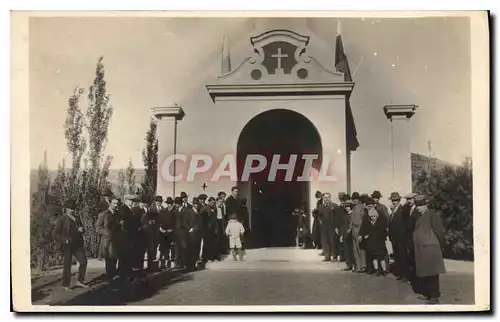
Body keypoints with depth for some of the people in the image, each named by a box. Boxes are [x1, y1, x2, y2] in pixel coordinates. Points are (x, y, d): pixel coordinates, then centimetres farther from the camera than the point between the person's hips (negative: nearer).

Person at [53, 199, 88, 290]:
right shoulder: (61, 219, -7)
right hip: (67, 245, -6)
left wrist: (81, 230, -2)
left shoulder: (77, 217, 12)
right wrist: (65, 240, -20)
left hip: (78, 244, 6)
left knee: (83, 261, 5)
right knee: (67, 265, 0)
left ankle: (80, 281, 17)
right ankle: (66, 285, 11)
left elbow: (82, 229, 22)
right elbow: (56, 234, -9)